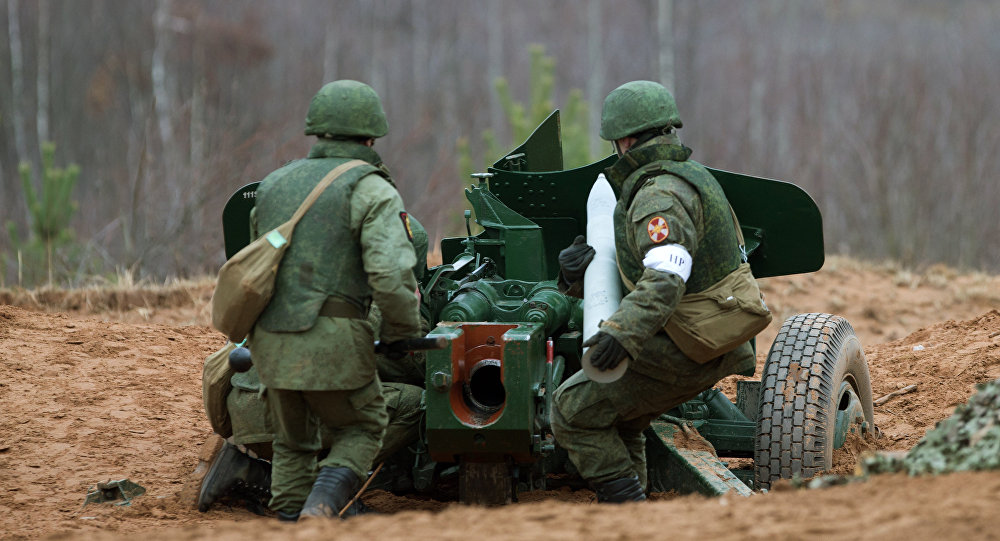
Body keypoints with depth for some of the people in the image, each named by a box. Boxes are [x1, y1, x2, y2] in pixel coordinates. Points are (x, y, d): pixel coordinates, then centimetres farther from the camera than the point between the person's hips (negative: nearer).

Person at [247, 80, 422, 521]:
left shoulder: (274, 183, 18)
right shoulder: (371, 191, -3)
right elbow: (391, 273, -15)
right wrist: (403, 332, -1)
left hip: (269, 337, 5)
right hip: (332, 339, -5)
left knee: (292, 441, 22)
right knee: (361, 429, 15)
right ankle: (320, 510, -7)